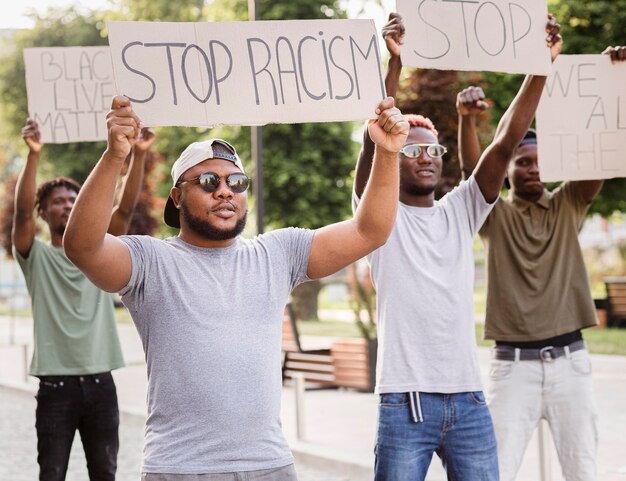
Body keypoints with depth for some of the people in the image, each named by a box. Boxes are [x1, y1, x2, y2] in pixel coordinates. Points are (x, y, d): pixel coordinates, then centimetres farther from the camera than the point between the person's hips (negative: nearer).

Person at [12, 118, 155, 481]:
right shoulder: (37, 256, 0)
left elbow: (126, 208, -3)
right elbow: (23, 212, -17)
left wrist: (139, 155, -17)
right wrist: (34, 155, -31)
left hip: (100, 382, 3)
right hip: (56, 385, -3)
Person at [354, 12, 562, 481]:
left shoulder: (461, 211, 11)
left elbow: (505, 143, 1)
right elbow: (373, 141, -15)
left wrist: (541, 67, -9)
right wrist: (395, 62, -26)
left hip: (469, 399, 4)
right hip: (406, 401, -4)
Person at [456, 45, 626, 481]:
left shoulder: (568, 205, 8)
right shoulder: (495, 215, 3)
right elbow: (472, 170, -16)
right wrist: (467, 119, -34)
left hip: (569, 359, 2)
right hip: (514, 363, -2)